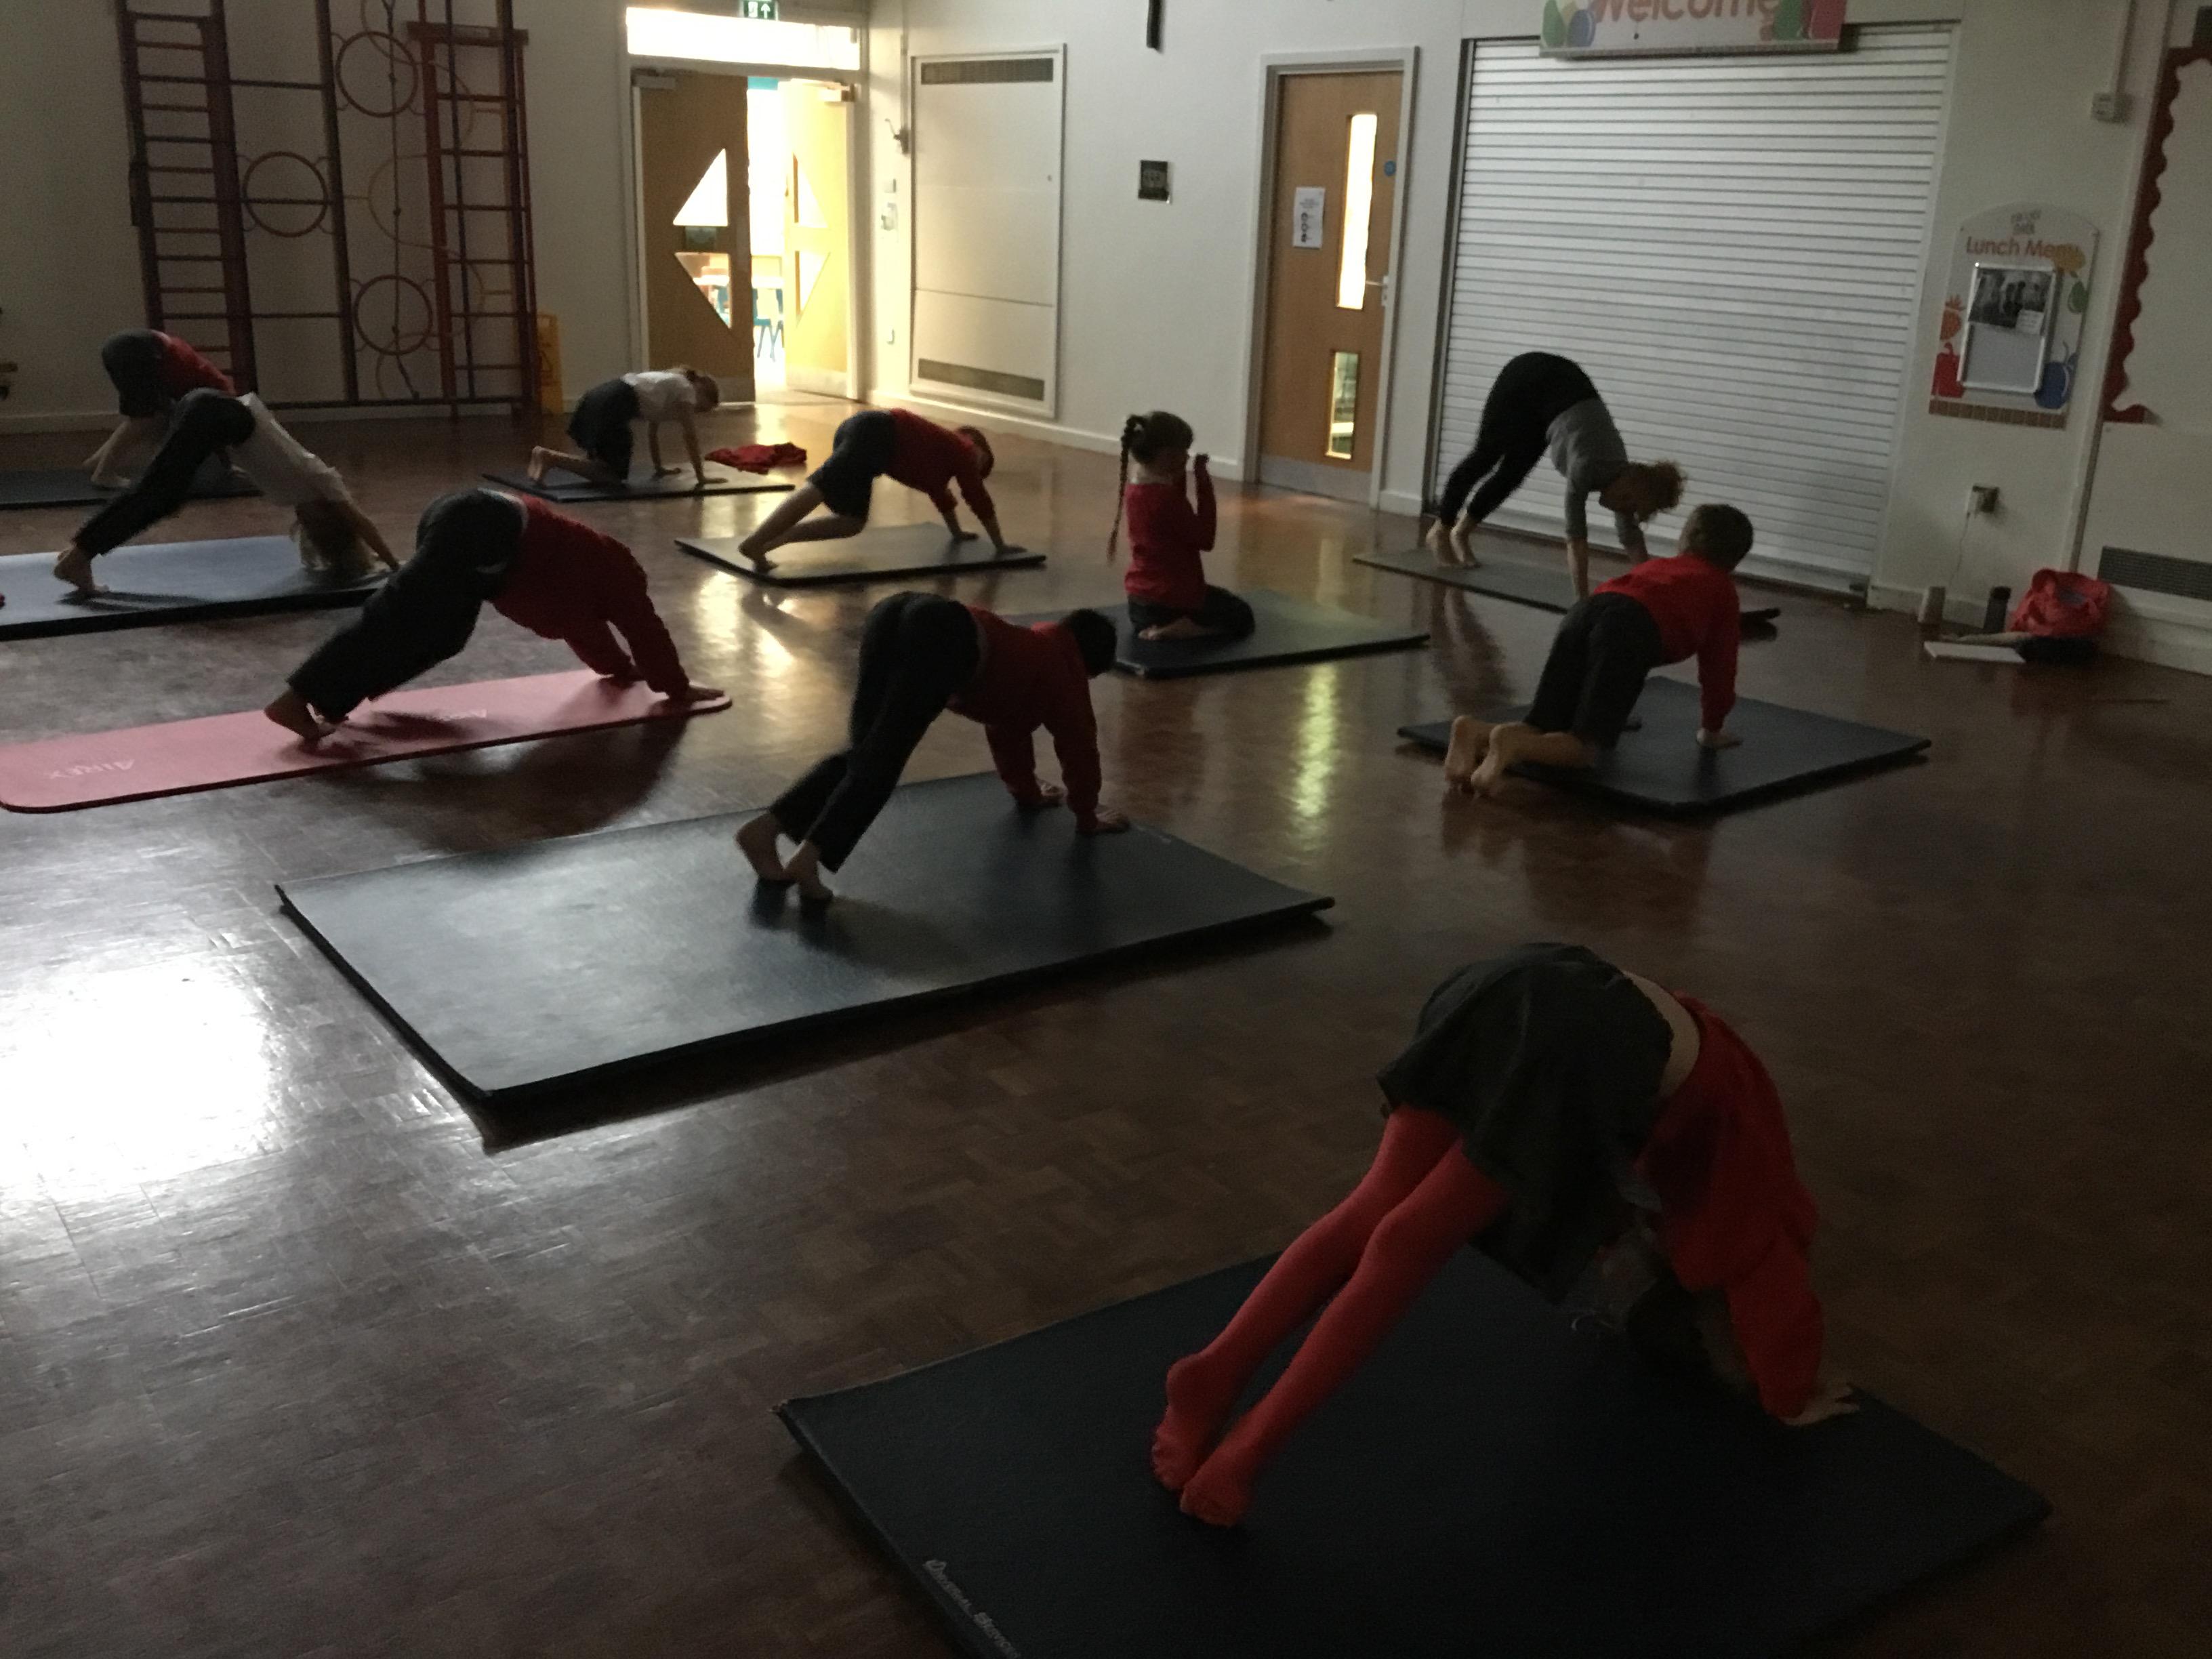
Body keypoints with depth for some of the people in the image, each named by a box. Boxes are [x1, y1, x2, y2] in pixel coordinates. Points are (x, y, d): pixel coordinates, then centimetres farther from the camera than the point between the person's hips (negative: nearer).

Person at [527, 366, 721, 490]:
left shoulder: (668, 383, 35)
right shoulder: (685, 389, 11)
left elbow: (652, 431, 39)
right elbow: (690, 435, 5)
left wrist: (659, 468, 41)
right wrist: (700, 476, 8)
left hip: (598, 397, 9)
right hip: (614, 404, -9)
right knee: (612, 476, -8)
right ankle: (551, 458, -18)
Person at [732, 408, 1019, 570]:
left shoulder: (942, 450, 39)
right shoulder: (962, 451, 17)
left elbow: (940, 492, 52)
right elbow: (978, 499, 15)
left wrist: (957, 532, 63)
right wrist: (1000, 544, 22)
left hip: (859, 430, 9)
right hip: (875, 435, -9)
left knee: (853, 522, 8)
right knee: (818, 489, -23)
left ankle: (771, 539, -5)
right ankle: (755, 542, -38)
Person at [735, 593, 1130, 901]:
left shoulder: (1033, 651, 46)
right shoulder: (1065, 672, 26)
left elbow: (1008, 727, 57)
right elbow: (1078, 746, 28)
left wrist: (1027, 792, 67)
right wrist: (1087, 816, 41)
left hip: (895, 615, 8)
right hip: (945, 638, -7)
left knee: (865, 752, 9)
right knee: (881, 760, -14)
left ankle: (767, 827, -5)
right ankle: (809, 857, -28)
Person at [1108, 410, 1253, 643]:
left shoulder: (1134, 488, 2)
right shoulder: (1167, 496, -24)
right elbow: (1205, 540, -17)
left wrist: (1178, 481, 2)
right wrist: (1205, 485, -15)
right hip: (1176, 599, -10)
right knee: (1241, 617, 15)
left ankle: (1155, 626, 11)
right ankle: (1176, 629, -8)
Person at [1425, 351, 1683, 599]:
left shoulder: (1624, 476, -13)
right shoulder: (1587, 468, -31)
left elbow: (1633, 539, -8)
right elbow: (1576, 537, -33)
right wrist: (1583, 601, -35)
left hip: (1564, 381, 5)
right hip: (1528, 379, -5)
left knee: (1513, 473, 10)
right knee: (1485, 457, 12)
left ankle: (1461, 532, 29)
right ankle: (1441, 530, 30)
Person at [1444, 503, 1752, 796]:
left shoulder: (1654, 566, 45)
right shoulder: (1723, 589, 30)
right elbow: (1718, 663, 29)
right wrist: (1712, 728, 43)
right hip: (1634, 625, -5)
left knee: (1541, 731, 6)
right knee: (1585, 745, -8)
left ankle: (1476, 733, -24)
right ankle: (1512, 742, -37)